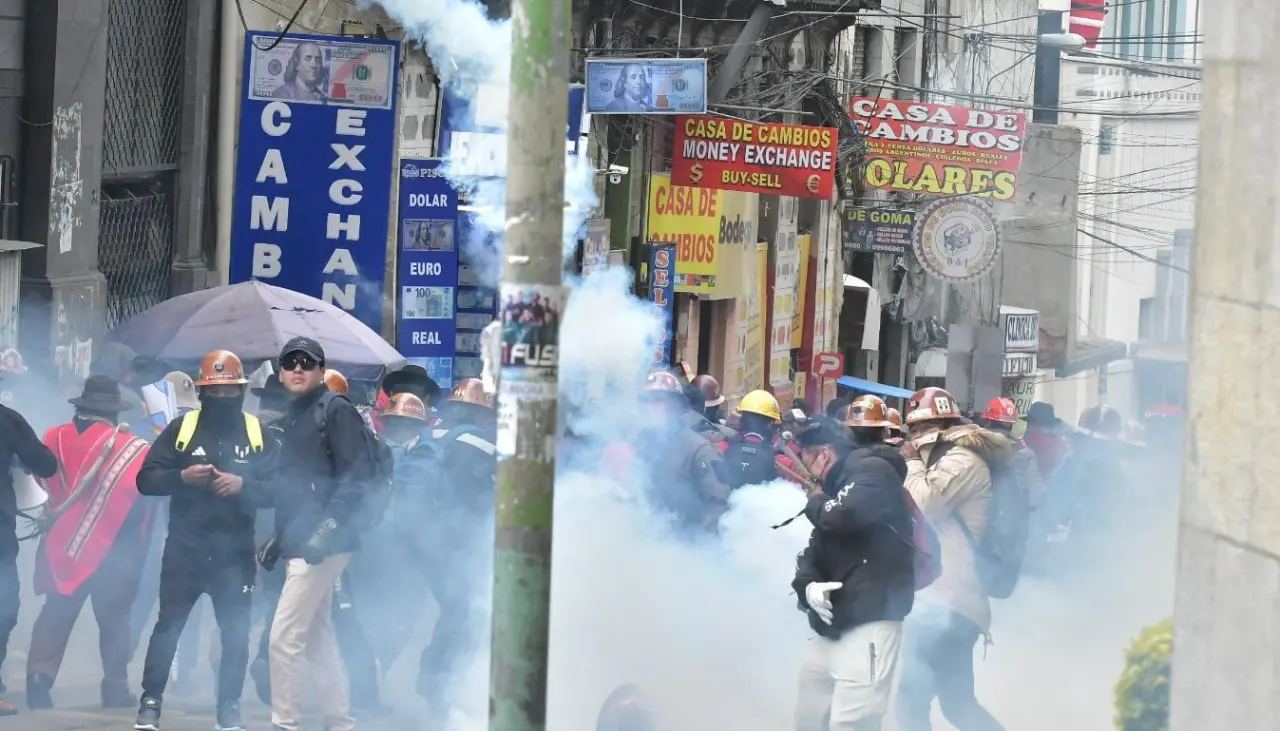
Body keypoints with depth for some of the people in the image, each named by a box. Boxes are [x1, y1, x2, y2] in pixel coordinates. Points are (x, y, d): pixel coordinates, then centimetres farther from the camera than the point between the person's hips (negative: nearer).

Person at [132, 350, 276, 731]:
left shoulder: (258, 434, 3)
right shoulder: (181, 428, 1)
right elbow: (146, 479, -1)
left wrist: (244, 485, -18)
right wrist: (181, 477, -18)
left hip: (235, 552, 1)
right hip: (185, 548, -1)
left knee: (236, 633, 4)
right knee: (168, 626, 1)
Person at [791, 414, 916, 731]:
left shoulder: (872, 470, -6)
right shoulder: (835, 486, 21)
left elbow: (846, 516, -25)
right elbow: (813, 552, 18)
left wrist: (817, 502, -3)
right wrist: (808, 586, -4)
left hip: (870, 623, -10)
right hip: (833, 626, 10)